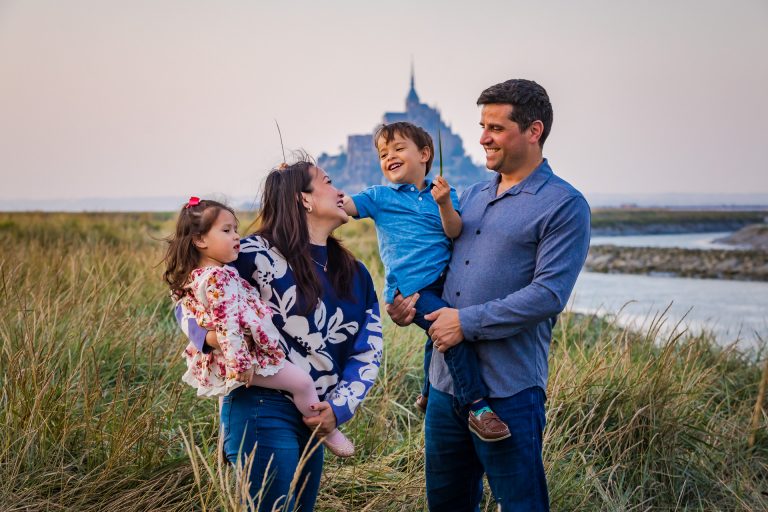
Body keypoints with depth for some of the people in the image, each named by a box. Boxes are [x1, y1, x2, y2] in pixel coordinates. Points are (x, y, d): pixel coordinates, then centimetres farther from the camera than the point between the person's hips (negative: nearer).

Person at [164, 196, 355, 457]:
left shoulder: (195, 277, 8)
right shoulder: (218, 278, -24)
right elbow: (227, 324, -28)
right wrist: (241, 363, -26)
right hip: (245, 354, -11)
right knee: (301, 381, -11)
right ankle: (329, 433, 2)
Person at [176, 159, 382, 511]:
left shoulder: (353, 275, 10)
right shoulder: (257, 254, -10)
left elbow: (369, 350, 9)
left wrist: (339, 408, -4)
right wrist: (209, 335, -25)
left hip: (313, 417, 7)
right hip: (262, 409, -7)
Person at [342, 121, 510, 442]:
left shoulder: (445, 194, 12)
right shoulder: (380, 197, 9)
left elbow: (455, 233, -2)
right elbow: (342, 204, 0)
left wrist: (444, 204, -19)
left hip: (443, 280, 5)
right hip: (410, 288, -5)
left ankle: (428, 396, 48)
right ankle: (477, 407, -24)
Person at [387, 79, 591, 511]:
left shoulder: (564, 205, -9)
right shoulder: (474, 195, 14)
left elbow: (548, 294, -18)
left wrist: (468, 322, -18)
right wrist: (415, 300, 3)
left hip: (508, 390, -7)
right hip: (446, 380, 7)